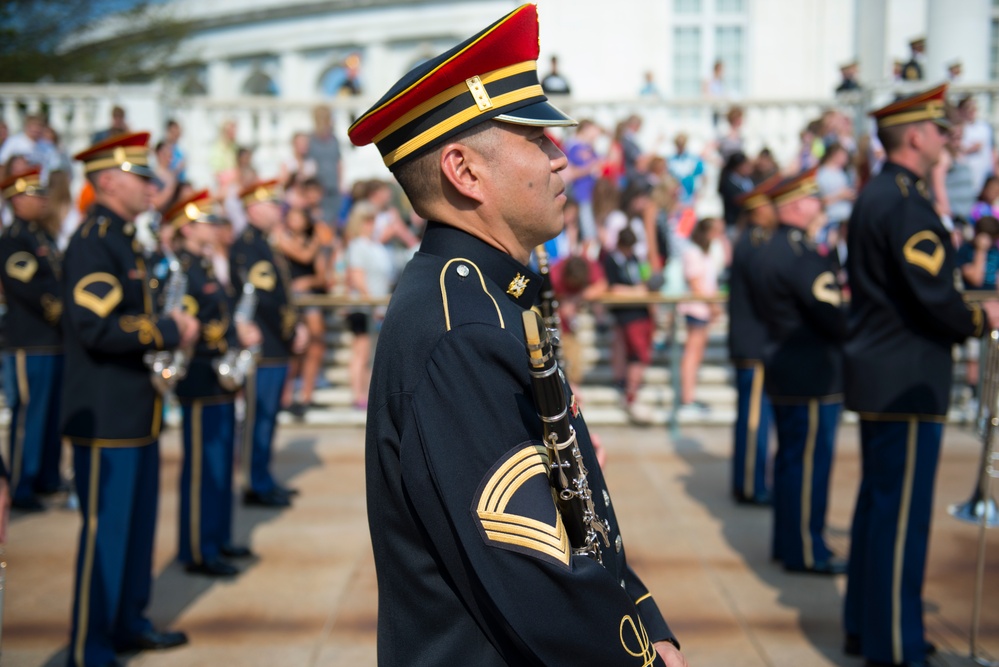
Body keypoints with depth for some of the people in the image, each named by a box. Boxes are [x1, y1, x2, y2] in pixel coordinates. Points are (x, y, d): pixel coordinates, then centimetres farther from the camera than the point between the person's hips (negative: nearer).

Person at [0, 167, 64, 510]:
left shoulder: (45, 237, 18)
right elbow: (34, 291, -19)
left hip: (56, 343, 9)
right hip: (30, 345, -9)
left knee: (54, 415, 13)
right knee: (28, 416, -4)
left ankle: (47, 478, 24)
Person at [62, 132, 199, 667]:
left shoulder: (123, 239, 16)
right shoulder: (92, 241, -16)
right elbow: (97, 326, -27)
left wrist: (168, 326, 9)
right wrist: (170, 330, -18)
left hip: (137, 412, 10)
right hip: (105, 417, -10)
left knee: (138, 522, 18)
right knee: (104, 529, -3)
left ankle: (129, 623, 31)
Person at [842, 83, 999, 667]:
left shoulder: (875, 196, 14)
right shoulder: (906, 202, -18)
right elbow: (934, 298, -23)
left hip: (880, 373, 10)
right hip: (908, 382, -10)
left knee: (878, 503, 17)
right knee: (903, 514, -3)